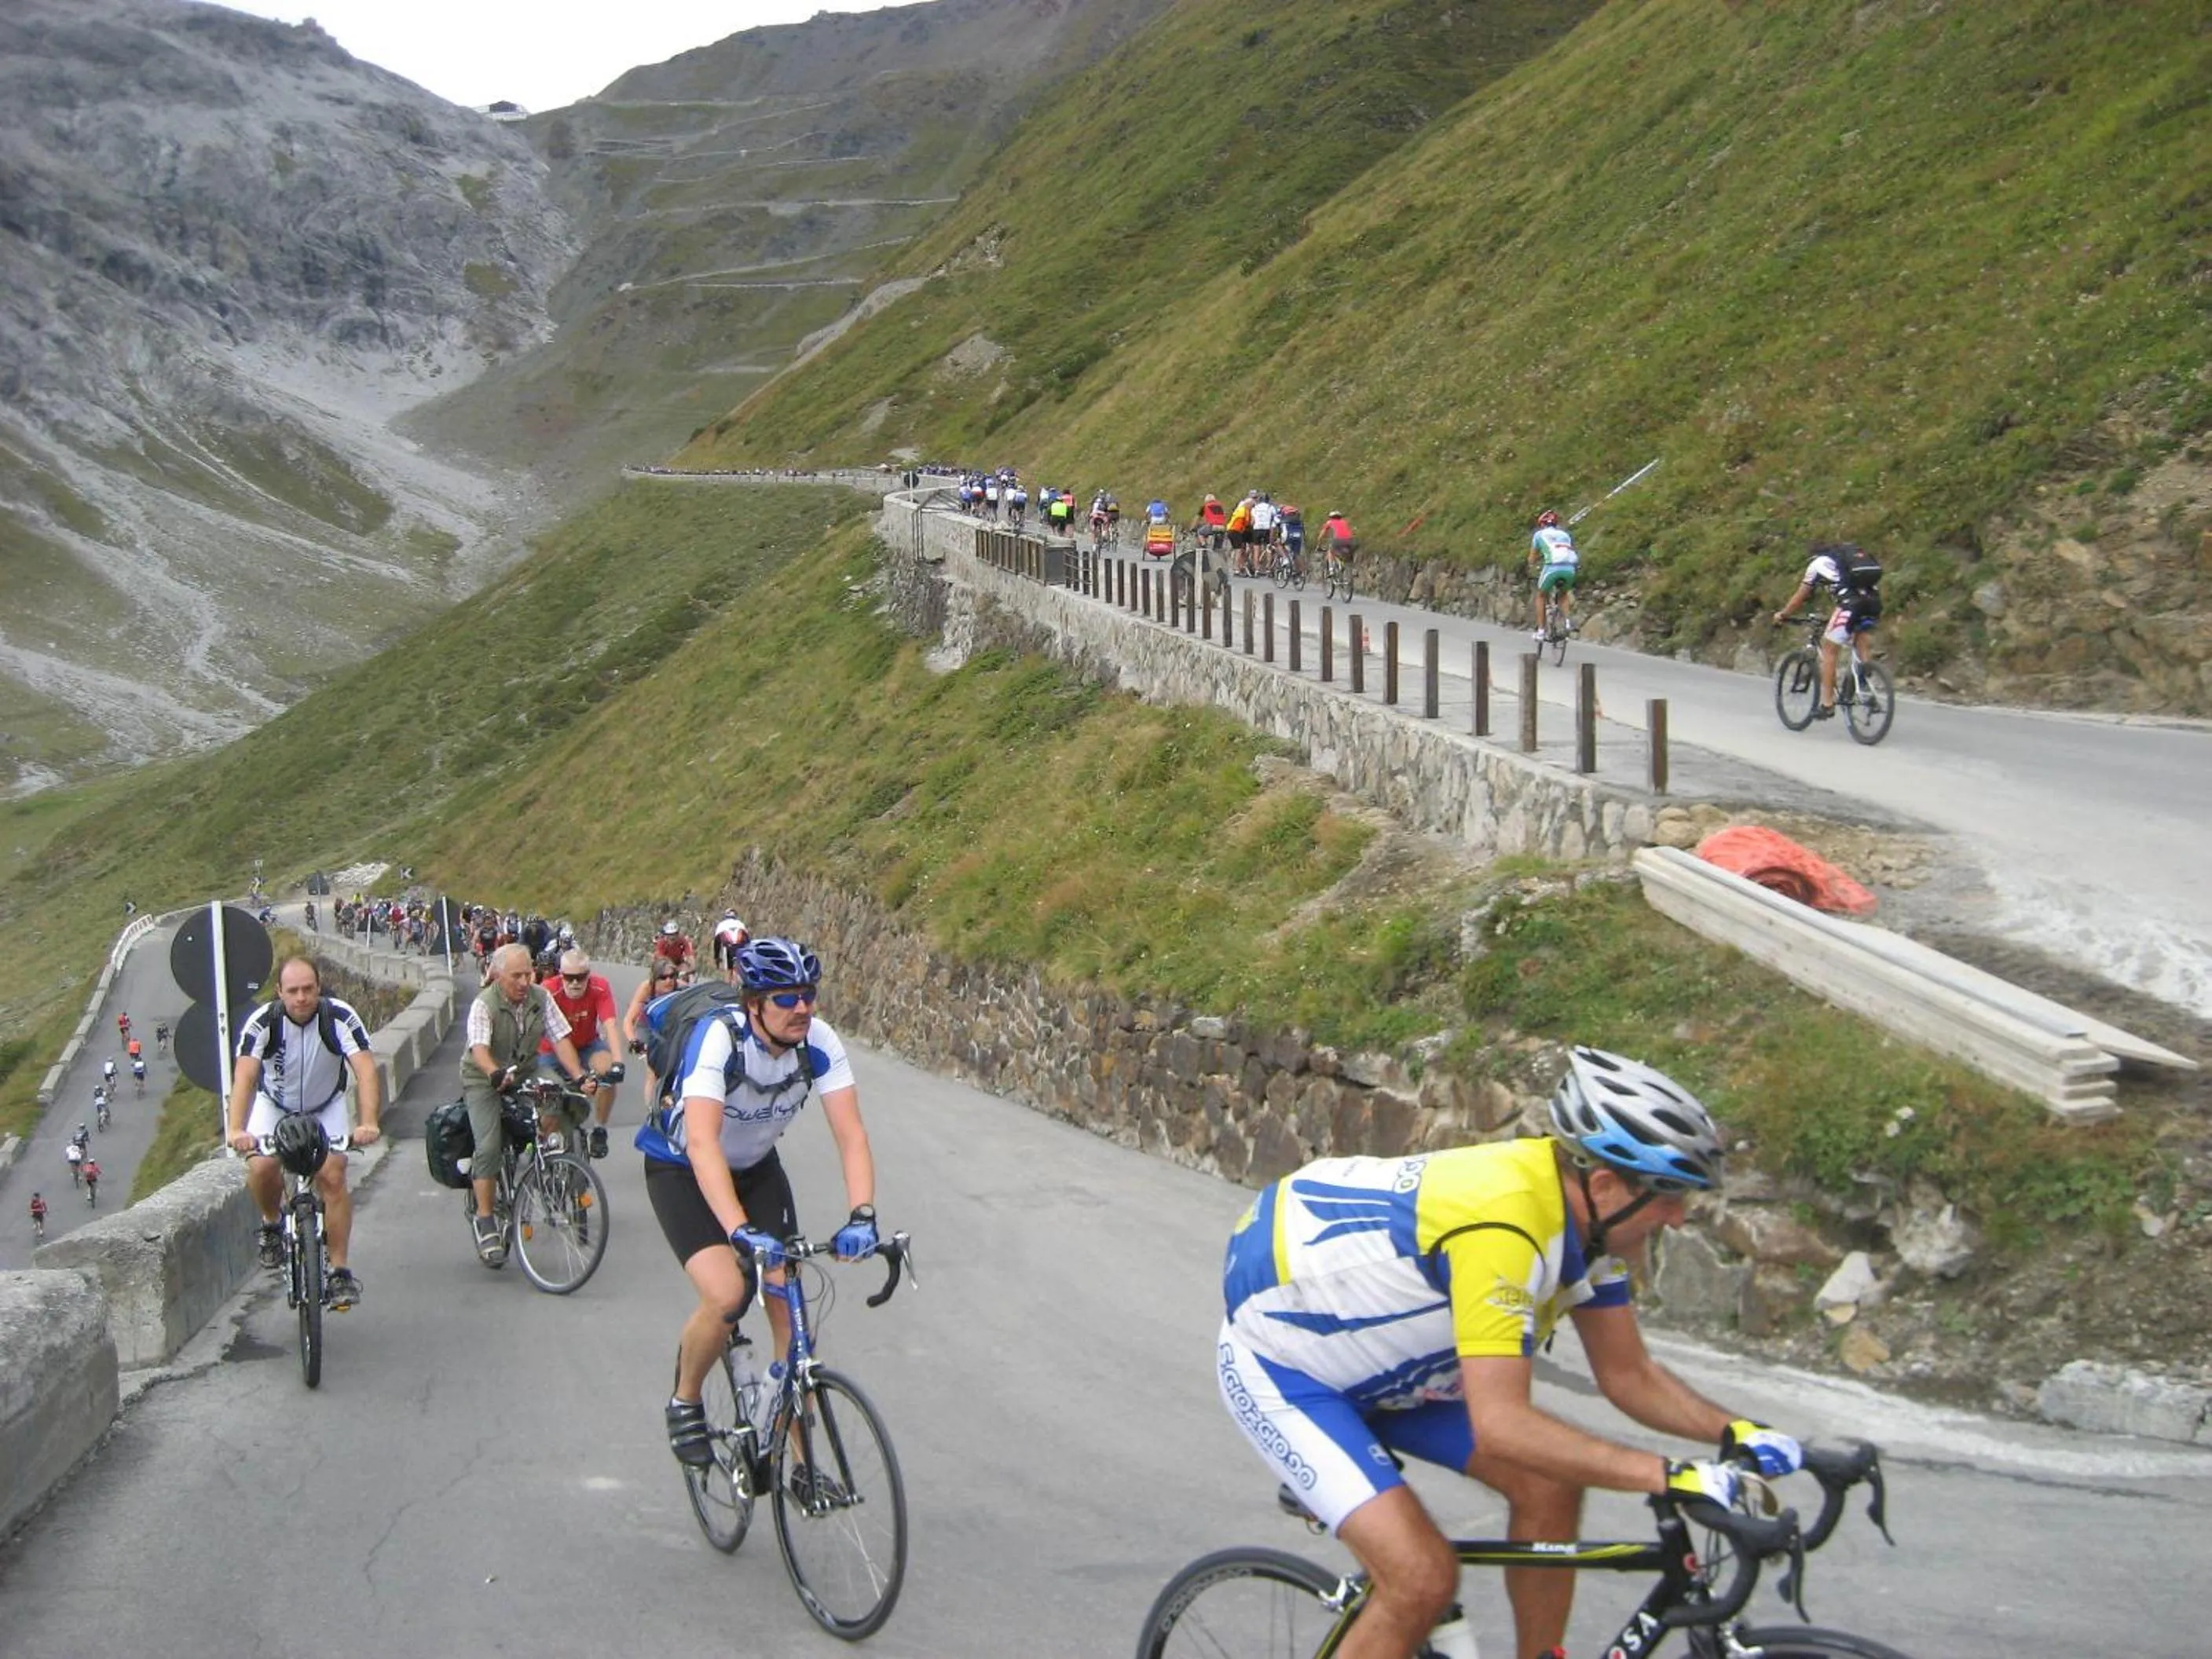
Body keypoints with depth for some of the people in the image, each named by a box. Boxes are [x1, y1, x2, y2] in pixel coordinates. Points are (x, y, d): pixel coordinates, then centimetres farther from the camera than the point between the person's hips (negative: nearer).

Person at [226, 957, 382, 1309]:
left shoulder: (340, 1017, -27)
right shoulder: (262, 1022, -27)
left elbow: (366, 1069, -36)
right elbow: (244, 1075, -39)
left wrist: (368, 1123, -52)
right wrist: (236, 1129, -54)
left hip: (326, 1107, 0)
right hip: (274, 1105, 0)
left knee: (333, 1177, -16)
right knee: (261, 1167, -24)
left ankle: (340, 1271, -6)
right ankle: (271, 1225, 8)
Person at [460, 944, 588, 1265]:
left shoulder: (541, 998, -5)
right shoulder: (484, 1004, -18)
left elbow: (560, 1039, -8)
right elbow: (479, 1048, -33)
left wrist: (579, 1075, -23)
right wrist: (496, 1074, -53)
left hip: (525, 1076, 5)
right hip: (485, 1081, -4)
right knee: (489, 1147, -19)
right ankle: (484, 1221, -9)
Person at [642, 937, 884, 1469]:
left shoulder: (819, 1042, -22)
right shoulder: (718, 1039, -34)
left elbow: (851, 1135, -25)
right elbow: (703, 1144, -45)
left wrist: (861, 1216, -42)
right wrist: (740, 1231, -57)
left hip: (756, 1167, 4)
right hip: (681, 1170, -4)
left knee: (790, 1306, -6)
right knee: (726, 1296, -25)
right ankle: (685, 1403, 6)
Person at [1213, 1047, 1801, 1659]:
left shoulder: (1582, 1211, -8)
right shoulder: (1502, 1221, -36)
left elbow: (1627, 1375, 2)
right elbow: (1501, 1424, -37)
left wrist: (1735, 1433, -13)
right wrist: (1670, 1476, -38)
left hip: (1380, 1361, 9)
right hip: (1279, 1365, -9)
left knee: (1549, 1488, -2)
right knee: (1423, 1578, -20)